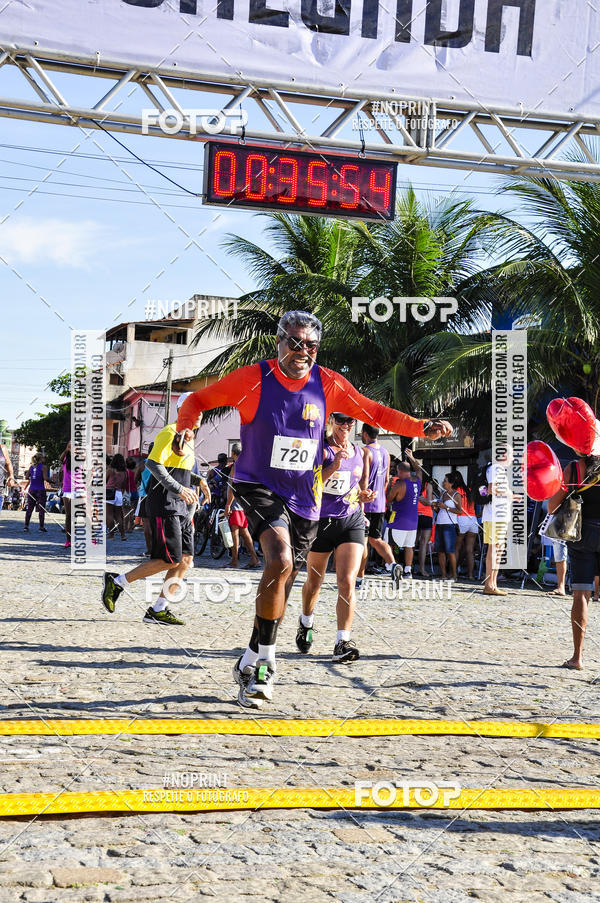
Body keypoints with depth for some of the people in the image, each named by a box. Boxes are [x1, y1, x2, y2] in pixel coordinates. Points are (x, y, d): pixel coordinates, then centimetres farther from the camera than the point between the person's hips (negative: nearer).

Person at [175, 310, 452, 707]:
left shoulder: (327, 383, -3)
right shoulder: (253, 378, -11)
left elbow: (376, 412, 6)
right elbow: (199, 399, -1)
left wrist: (422, 427, -6)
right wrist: (185, 427, -22)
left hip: (304, 498, 4)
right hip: (259, 487, -4)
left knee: (281, 585, 11)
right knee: (281, 562, -28)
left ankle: (251, 663, 32)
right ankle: (265, 661, -12)